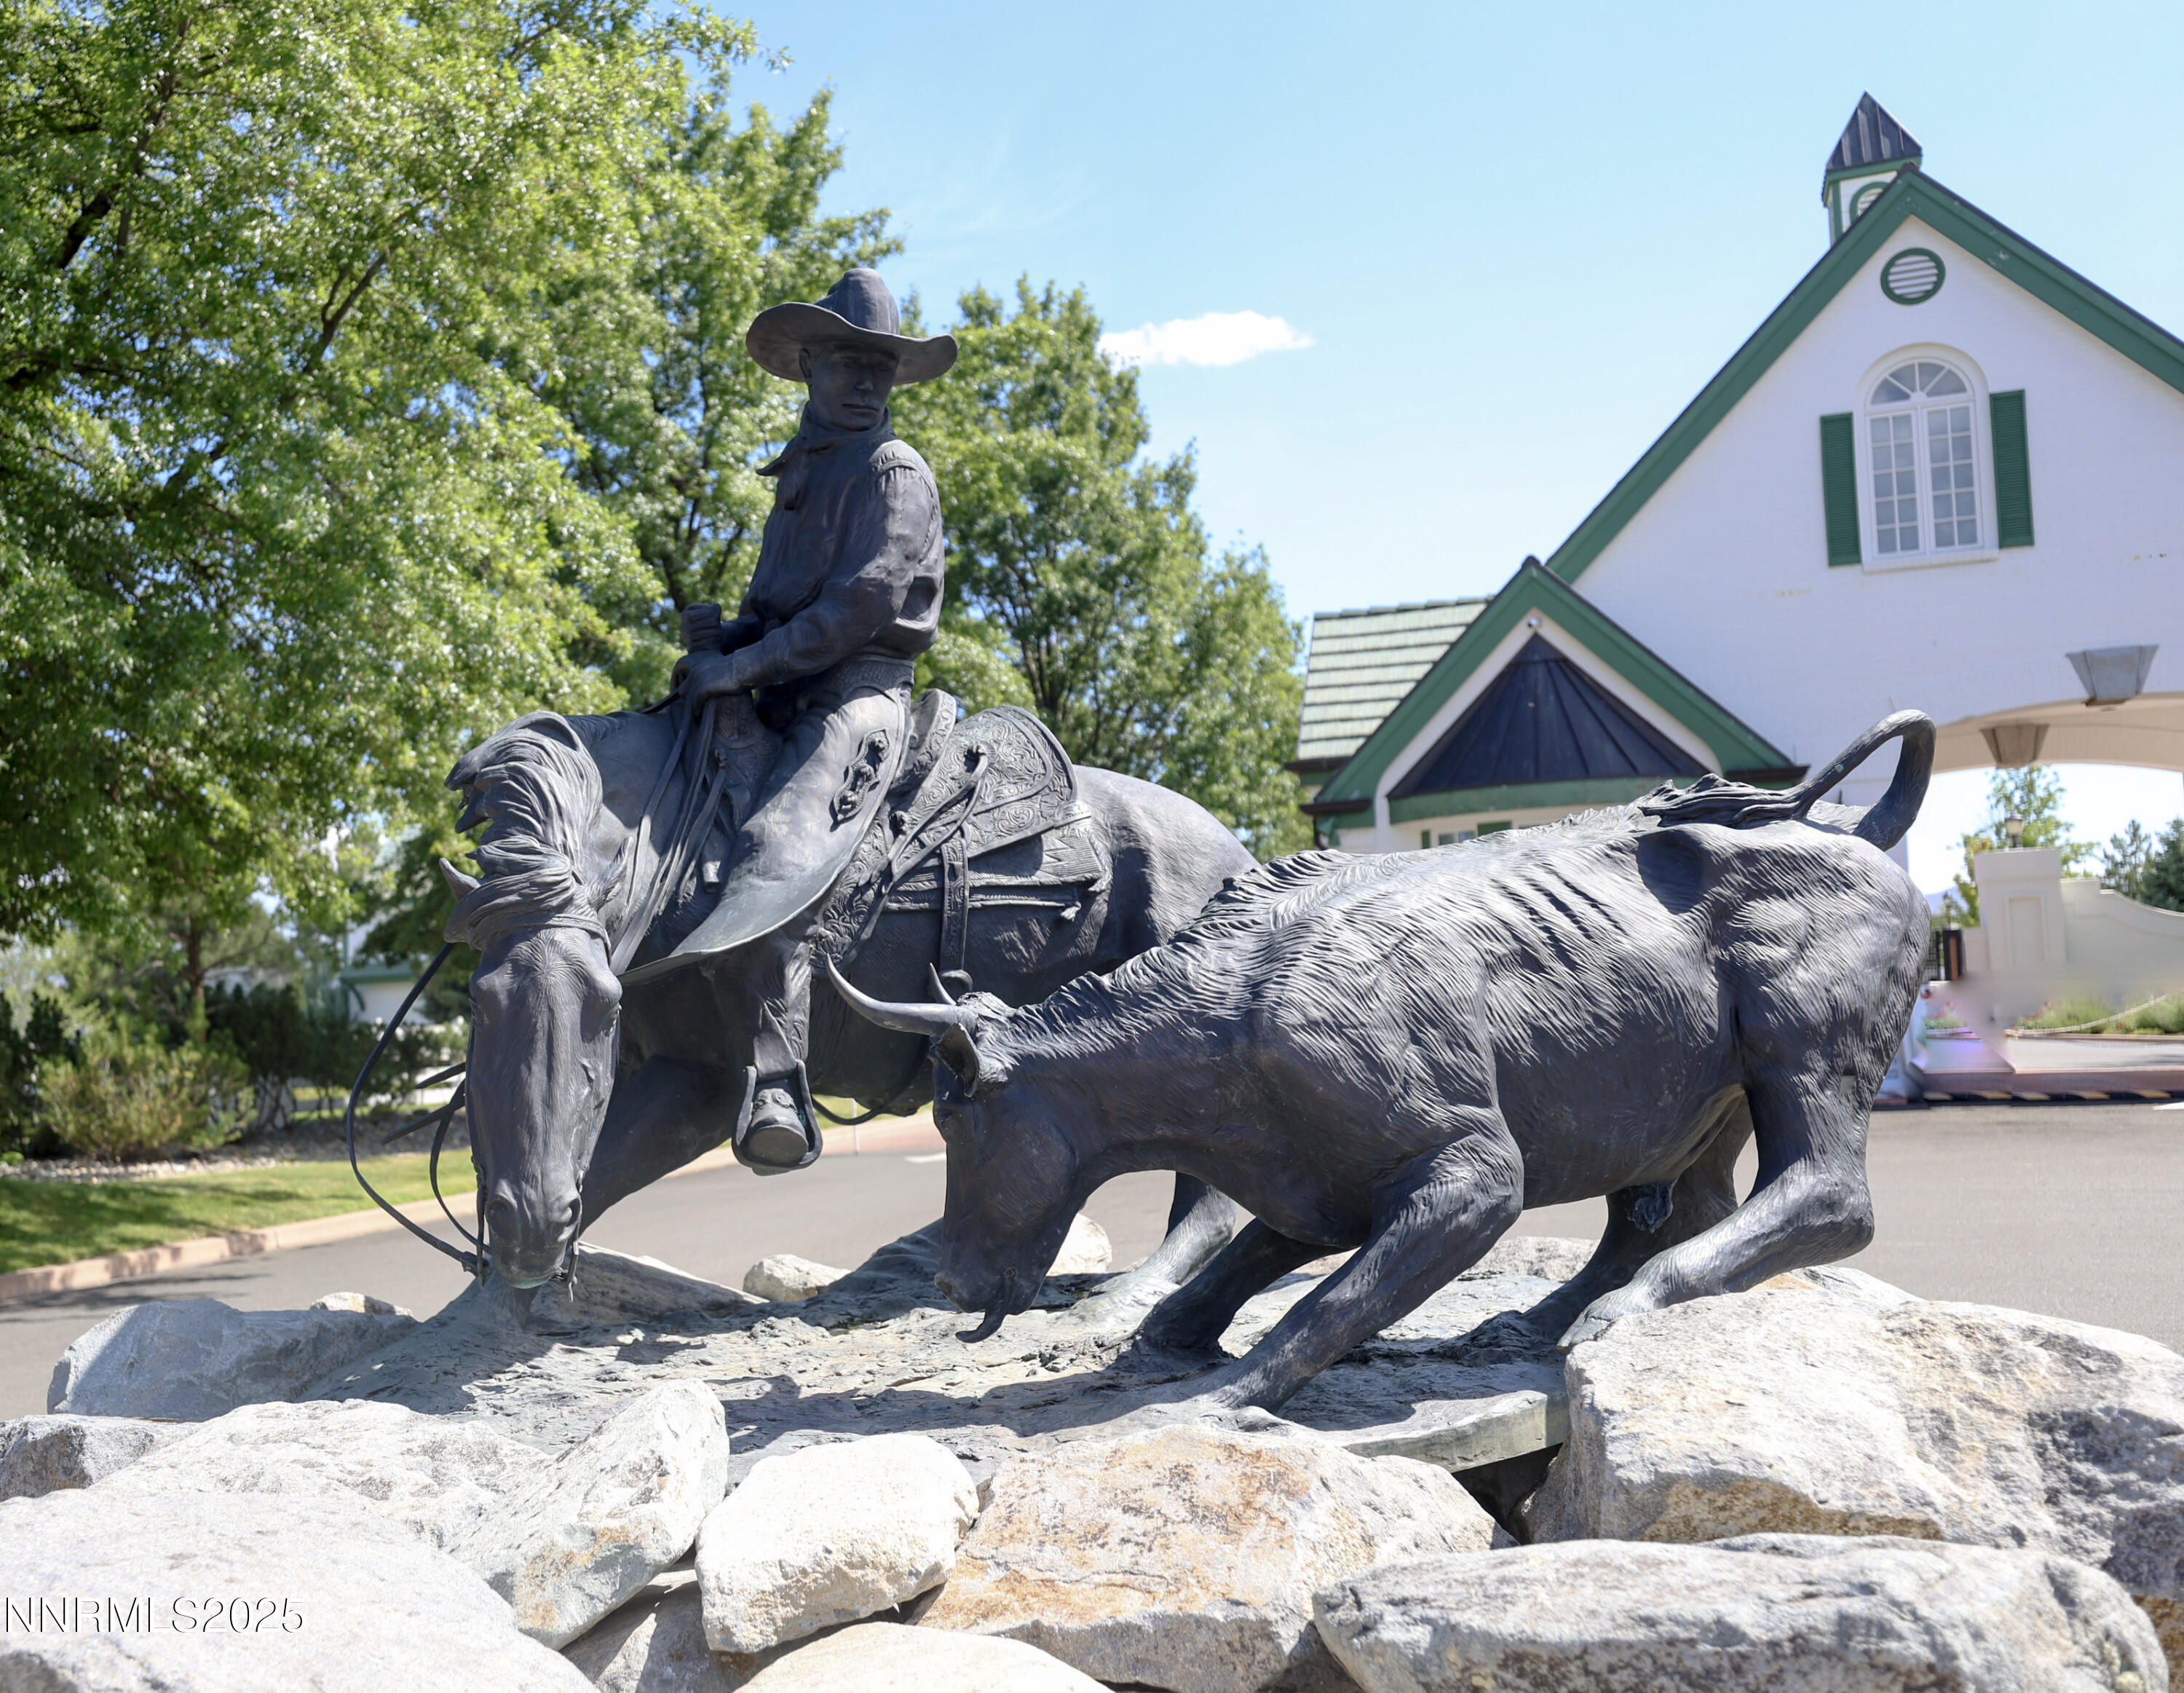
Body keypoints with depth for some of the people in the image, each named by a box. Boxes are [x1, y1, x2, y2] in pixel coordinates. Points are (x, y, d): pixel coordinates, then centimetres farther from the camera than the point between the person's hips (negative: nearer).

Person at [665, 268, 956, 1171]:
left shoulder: (892, 472, 0)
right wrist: (721, 638, 6)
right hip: (782, 706, 10)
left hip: (857, 699, -10)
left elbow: (865, 602, -14)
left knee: (772, 846, -34)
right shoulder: (799, 474, 27)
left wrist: (744, 664, -15)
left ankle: (774, 1088, -47)